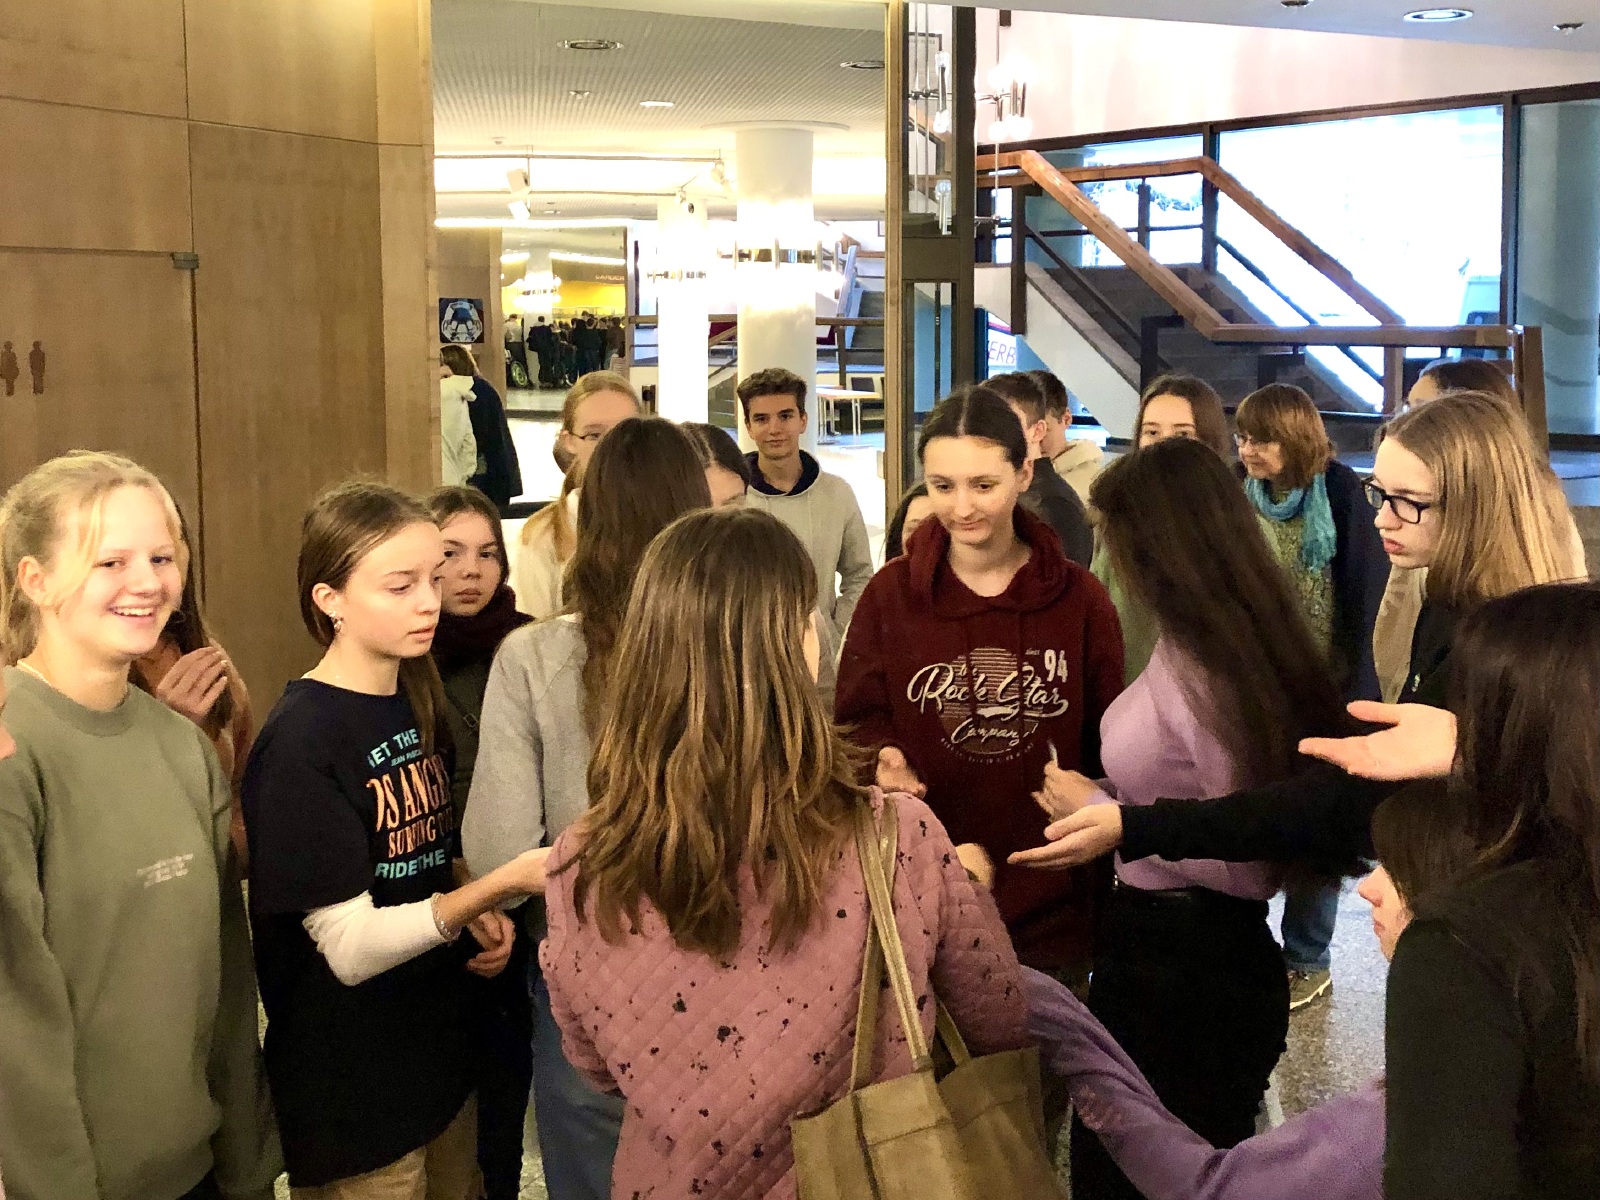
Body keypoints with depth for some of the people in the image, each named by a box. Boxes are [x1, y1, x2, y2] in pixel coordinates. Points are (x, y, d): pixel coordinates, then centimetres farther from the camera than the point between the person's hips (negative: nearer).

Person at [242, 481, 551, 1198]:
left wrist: (481, 917, -3)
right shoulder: (300, 742, -20)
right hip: (351, 1094, -7)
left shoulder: (418, 703, 4)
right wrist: (503, 882, -30)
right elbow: (351, 946, -23)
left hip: (440, 1058, 7)